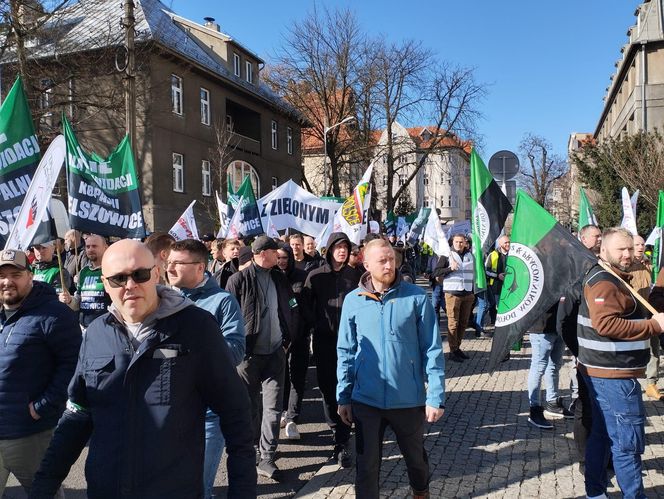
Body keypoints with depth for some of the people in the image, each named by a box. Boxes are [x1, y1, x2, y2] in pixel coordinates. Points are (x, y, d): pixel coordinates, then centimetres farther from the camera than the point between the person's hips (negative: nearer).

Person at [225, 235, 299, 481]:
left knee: (274, 406, 0)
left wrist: (288, 338, 11)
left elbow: (293, 311, 16)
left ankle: (267, 457, 7)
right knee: (250, 405, 12)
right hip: (248, 353, -3)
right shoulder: (239, 279, -7)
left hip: (275, 353, 3)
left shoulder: (279, 278, 8)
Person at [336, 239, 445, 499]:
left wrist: (436, 396, -8)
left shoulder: (417, 297, -9)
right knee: (366, 463, 11)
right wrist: (343, 397, 4)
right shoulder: (353, 300, -4)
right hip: (366, 400, 0)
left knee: (415, 455, 22)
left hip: (409, 398, 0)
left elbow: (432, 349, -6)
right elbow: (346, 352, 3)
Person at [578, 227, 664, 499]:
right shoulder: (603, 282, -17)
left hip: (605, 372, 11)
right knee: (628, 441, -3)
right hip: (613, 374, -11)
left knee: (602, 433, 17)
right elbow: (606, 324, -29)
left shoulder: (613, 278, 18)